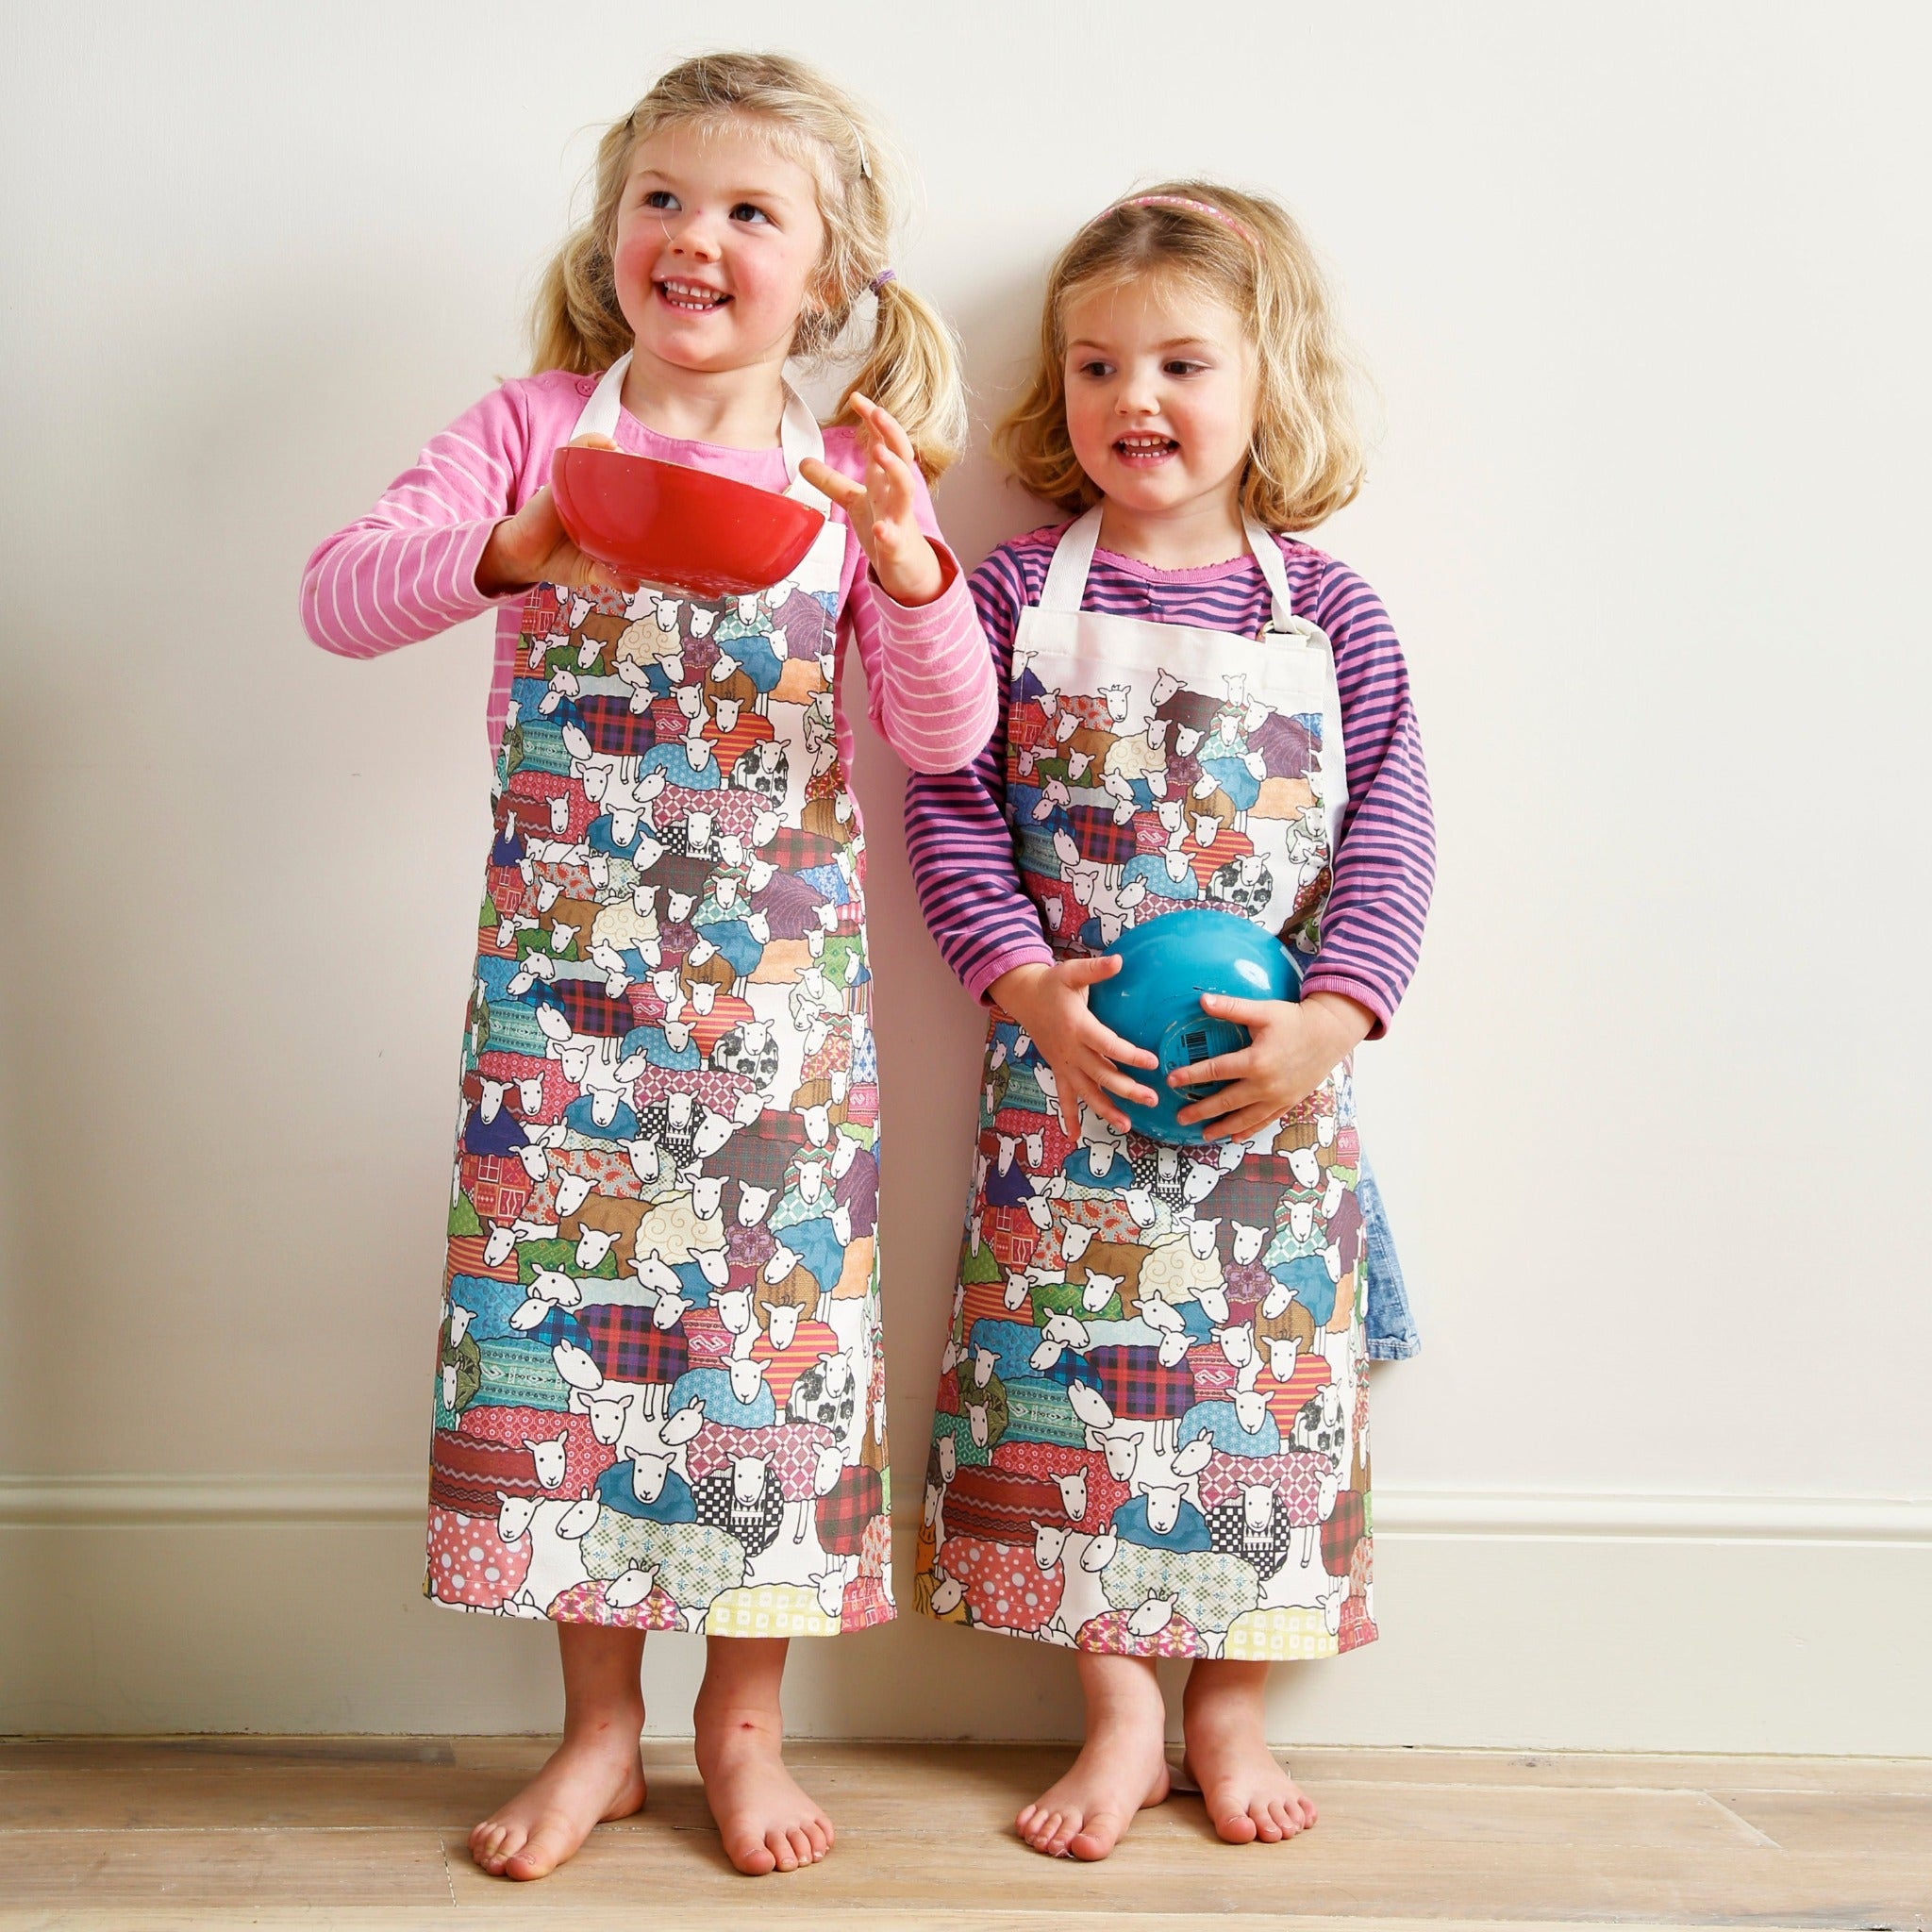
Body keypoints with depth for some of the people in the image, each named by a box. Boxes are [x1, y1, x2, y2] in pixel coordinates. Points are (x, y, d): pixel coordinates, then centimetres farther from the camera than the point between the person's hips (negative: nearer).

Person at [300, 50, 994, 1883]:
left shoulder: (847, 481, 5)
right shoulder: (536, 425, 3)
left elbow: (948, 735, -1)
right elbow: (334, 594, -6)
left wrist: (908, 562, -18)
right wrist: (511, 550, -23)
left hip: (777, 978, 1)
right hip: (566, 968, 0)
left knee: (773, 1311, 4)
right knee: (565, 1302, 3)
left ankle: (743, 1718, 22)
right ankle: (598, 1720, 21)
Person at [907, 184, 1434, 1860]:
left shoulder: (1325, 610, 1)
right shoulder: (1018, 593, 1)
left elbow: (1391, 834, 0)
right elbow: (951, 811, -2)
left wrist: (1329, 1018, -12)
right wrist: (1026, 983, -15)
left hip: (1276, 1079, 1)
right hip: (1068, 1067, 0)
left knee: (1265, 1372, 6)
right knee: (1068, 1371, 2)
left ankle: (1231, 1704, 23)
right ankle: (1120, 1712, 17)